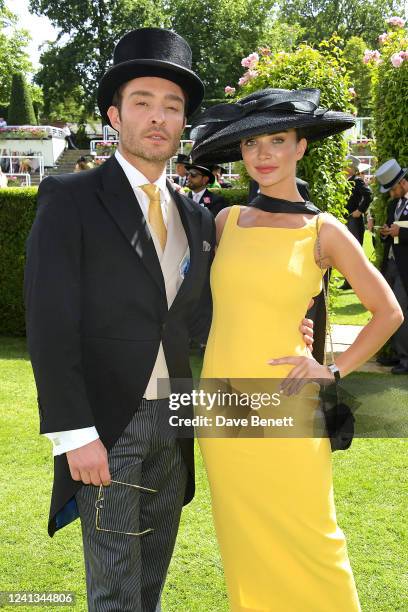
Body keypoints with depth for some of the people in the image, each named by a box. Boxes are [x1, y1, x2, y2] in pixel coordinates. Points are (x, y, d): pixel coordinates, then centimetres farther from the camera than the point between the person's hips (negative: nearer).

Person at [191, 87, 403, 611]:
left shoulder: (324, 232, -2)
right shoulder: (227, 221, 5)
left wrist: (334, 371, -3)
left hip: (283, 406, -3)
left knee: (306, 539, 3)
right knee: (245, 541, 13)